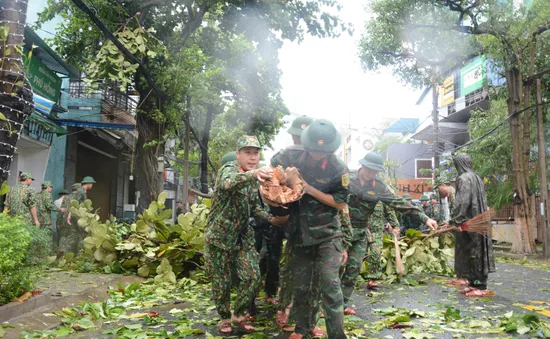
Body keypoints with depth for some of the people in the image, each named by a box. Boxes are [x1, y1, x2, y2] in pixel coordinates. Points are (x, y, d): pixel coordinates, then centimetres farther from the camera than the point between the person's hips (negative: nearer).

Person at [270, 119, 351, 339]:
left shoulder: (338, 169, -13)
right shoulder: (292, 155, -8)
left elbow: (340, 203, -11)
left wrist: (310, 189, -20)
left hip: (327, 235, -3)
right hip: (299, 234, 3)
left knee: (329, 284, -9)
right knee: (301, 285, 13)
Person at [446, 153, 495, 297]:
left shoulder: (464, 178, -12)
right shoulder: (476, 178, 15)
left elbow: (462, 201, -20)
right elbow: (482, 201, 18)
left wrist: (455, 220, -16)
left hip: (468, 221, -9)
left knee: (473, 252, -5)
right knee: (476, 251, 11)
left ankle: (481, 286, -3)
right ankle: (475, 283, 16)